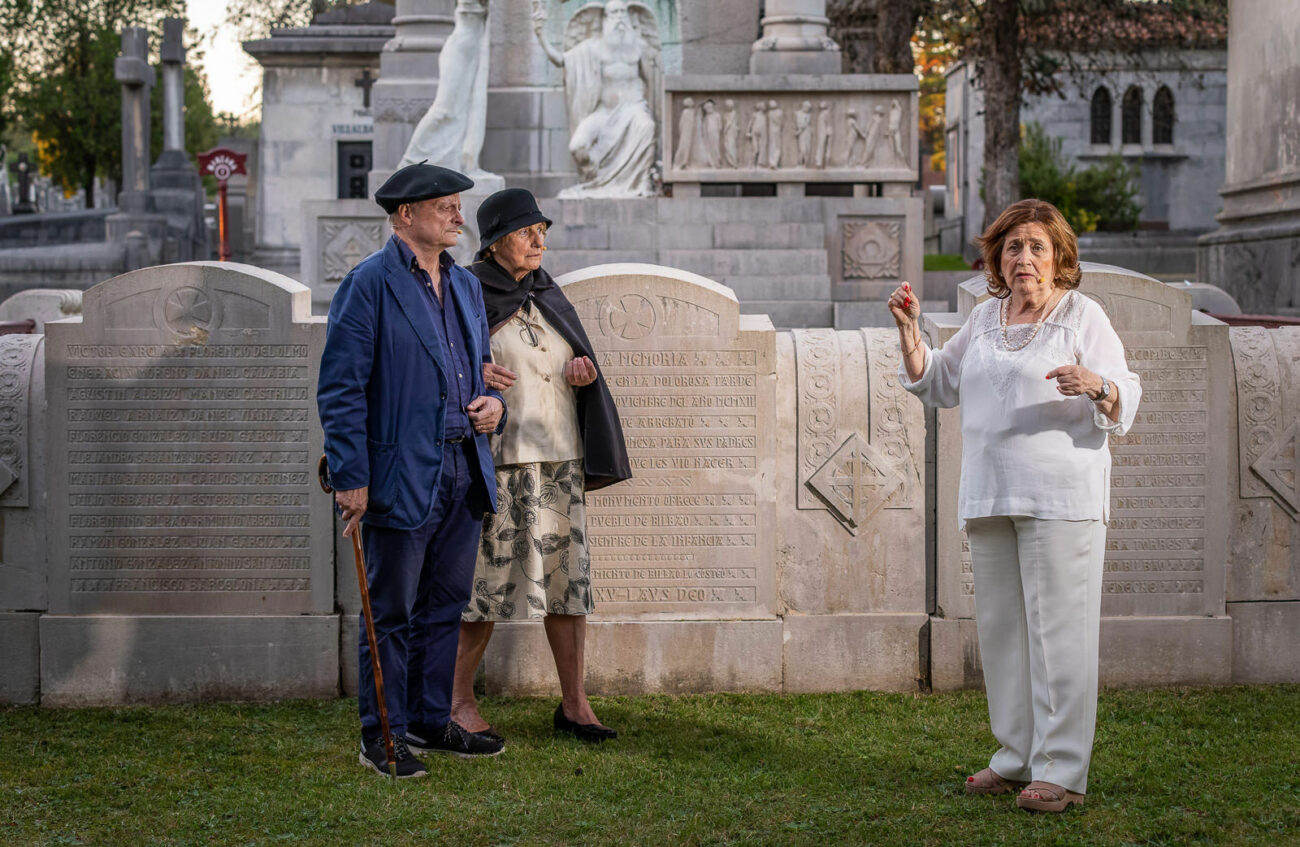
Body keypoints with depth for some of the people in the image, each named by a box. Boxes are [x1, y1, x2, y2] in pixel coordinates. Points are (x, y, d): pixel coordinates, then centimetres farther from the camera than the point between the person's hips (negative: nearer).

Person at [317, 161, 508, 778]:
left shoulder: (465, 286, 15)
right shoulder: (369, 284, -9)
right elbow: (340, 388, -12)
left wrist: (493, 404, 3)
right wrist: (349, 477, -16)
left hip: (464, 471, 7)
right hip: (400, 475, -7)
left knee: (445, 604, 13)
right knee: (392, 612, 1)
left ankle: (431, 721, 25)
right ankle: (383, 738, 9)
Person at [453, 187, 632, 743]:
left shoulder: (546, 295, 14)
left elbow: (578, 357, 21)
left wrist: (584, 370, -2)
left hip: (557, 455, 6)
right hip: (497, 455, -6)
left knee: (567, 573, 4)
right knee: (489, 576, -4)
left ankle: (574, 702, 10)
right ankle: (459, 700, 10)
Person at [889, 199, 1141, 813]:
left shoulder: (1083, 317, 0)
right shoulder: (985, 318, 16)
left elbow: (1124, 402, -6)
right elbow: (937, 384, 25)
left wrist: (1096, 385, -27)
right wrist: (909, 329, 11)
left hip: (1061, 497, -6)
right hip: (989, 497, 6)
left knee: (1058, 627, -7)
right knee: (1000, 626, 9)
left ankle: (1062, 771, -4)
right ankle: (1018, 756, 20)